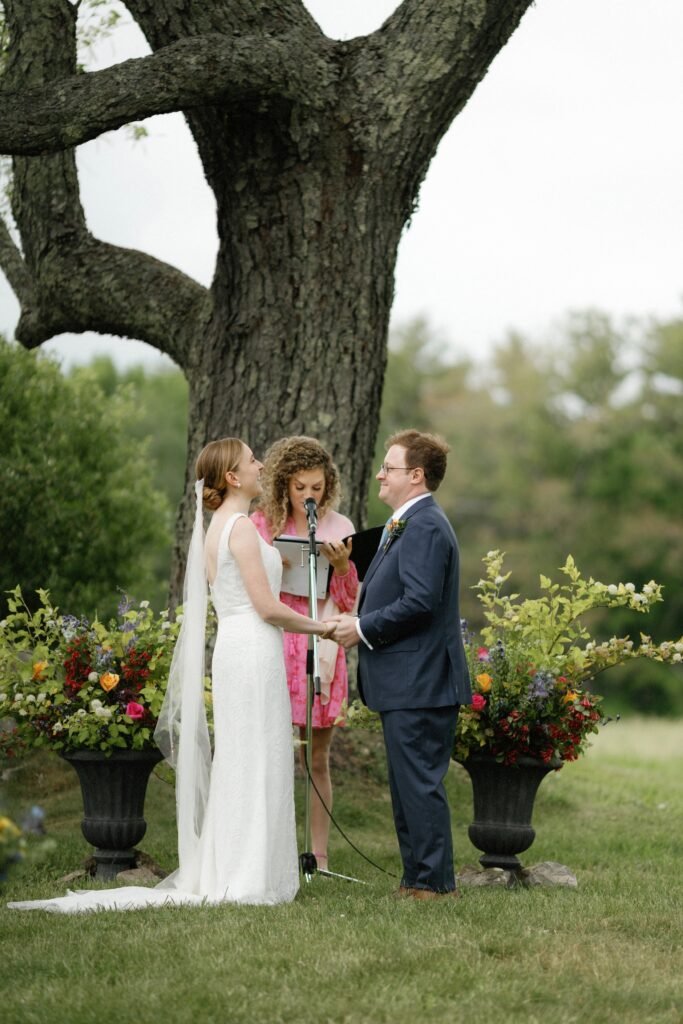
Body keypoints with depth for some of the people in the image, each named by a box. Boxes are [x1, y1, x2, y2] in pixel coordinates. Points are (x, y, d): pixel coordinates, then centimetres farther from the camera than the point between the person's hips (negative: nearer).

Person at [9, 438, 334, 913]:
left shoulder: (216, 526, 17)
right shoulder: (241, 526, -12)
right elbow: (267, 607, -15)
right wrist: (319, 627, -4)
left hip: (233, 648, 9)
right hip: (254, 651, -9)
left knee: (236, 767, 11)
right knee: (255, 764, -6)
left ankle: (223, 874, 13)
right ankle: (249, 878, -4)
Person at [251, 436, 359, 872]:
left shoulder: (339, 527, 7)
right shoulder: (263, 524, 5)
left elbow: (349, 601, 7)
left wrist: (342, 565, -11)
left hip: (322, 650, 1)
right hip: (274, 644, -1)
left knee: (318, 759, 4)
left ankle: (319, 855, 8)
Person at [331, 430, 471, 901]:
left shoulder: (425, 527, -16)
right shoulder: (409, 524, 18)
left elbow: (420, 601, -24)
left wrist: (364, 628, -15)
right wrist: (359, 623, 9)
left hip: (420, 684, -11)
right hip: (407, 684, 11)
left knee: (421, 785, -6)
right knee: (409, 785, 15)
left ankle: (434, 883, -2)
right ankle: (417, 878, 21)